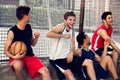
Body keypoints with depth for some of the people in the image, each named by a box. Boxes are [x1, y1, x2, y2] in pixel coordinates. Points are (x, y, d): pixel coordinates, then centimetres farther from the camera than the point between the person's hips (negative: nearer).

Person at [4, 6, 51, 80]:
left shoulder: (29, 27, 3)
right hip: (18, 57, -4)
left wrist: (36, 37, -6)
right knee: (18, 66, -40)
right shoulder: (12, 32, -13)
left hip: (30, 56, 4)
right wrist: (14, 57, -26)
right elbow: (6, 51, -7)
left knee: (45, 71, -18)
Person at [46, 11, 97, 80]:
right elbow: (48, 34, -29)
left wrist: (71, 53, -12)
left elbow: (72, 45, 9)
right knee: (68, 73, -30)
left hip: (67, 56, 8)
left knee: (89, 62, 0)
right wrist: (63, 36, -27)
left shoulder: (72, 30, 10)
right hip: (57, 58, -8)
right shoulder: (61, 27, -13)